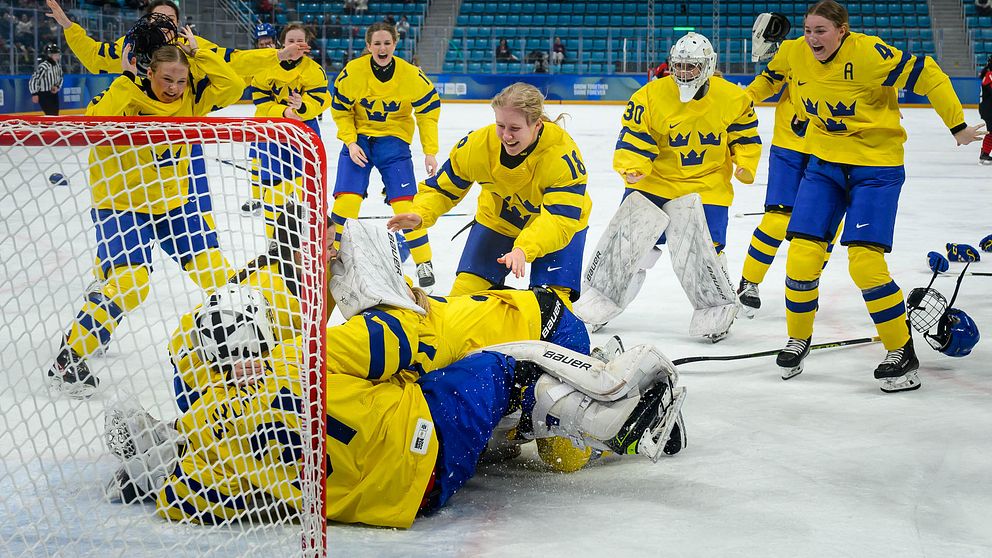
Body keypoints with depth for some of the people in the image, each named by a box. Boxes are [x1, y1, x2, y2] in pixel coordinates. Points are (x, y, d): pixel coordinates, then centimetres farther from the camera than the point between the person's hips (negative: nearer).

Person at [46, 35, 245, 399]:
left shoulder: (189, 100, -4)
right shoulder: (128, 97, -18)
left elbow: (231, 86, -12)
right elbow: (97, 122, -35)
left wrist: (196, 53, -16)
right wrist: (126, 80, -32)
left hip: (173, 202, 6)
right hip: (122, 205, -5)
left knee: (215, 270, 3)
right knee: (127, 286, -19)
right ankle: (67, 361, -7)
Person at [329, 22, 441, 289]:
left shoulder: (411, 75, -14)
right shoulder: (352, 72, -15)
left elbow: (429, 111, -4)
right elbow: (340, 110, -2)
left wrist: (430, 152, -6)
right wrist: (351, 143, -12)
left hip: (394, 140, 0)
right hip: (358, 139, 0)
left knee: (404, 203, -9)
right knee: (347, 199, -11)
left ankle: (424, 263, 2)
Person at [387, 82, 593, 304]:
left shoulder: (563, 154, -36)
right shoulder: (477, 144, -25)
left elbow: (561, 219, -42)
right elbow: (442, 188, -12)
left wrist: (524, 250, -59)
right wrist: (420, 215, -34)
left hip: (557, 227, -3)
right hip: (497, 221, 3)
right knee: (465, 291, 0)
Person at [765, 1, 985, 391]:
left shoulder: (868, 54, -22)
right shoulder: (796, 55, -4)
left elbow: (927, 76, -18)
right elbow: (774, 70, 20)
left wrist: (957, 125, -14)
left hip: (876, 167, -5)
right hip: (824, 164, 5)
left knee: (865, 262, -15)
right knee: (802, 254, -4)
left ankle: (902, 352, 1)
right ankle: (799, 339, 19)